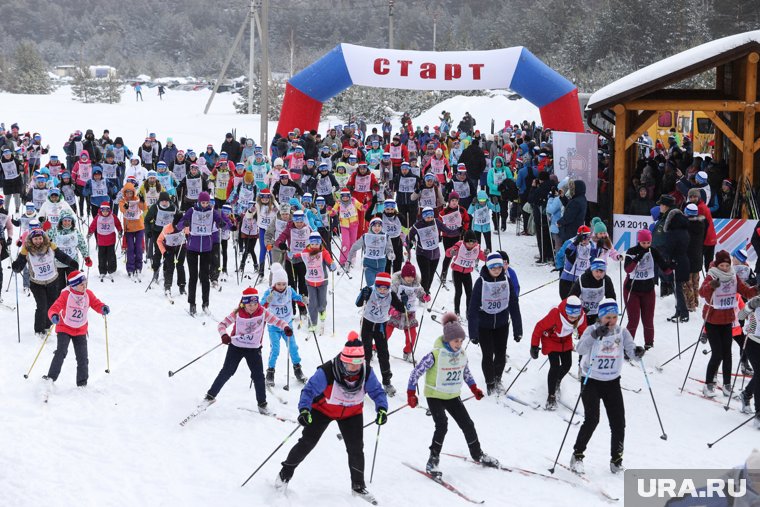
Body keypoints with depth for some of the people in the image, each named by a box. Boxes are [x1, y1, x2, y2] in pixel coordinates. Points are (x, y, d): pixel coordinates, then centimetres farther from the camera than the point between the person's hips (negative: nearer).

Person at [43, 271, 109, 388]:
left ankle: (82, 384, 14)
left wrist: (103, 308, -26)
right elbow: (55, 308, -25)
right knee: (61, 352, -22)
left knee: (82, 358, 2)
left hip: (80, 331, 4)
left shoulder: (88, 294, -5)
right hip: (64, 329, -4)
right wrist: (54, 316, -48)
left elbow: (96, 304, -2)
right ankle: (51, 378, -16)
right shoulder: (66, 295, -19)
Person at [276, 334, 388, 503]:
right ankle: (285, 473, 19)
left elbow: (377, 391, -17)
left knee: (356, 448, 0)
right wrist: (304, 410, -51)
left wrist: (382, 409, -36)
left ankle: (358, 486, 20)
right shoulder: (327, 371, -36)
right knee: (307, 442, -2)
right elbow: (309, 390, -34)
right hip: (323, 409, -3)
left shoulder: (366, 372, -24)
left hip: (352, 413, 3)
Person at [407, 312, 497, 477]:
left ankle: (478, 454, 30)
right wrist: (411, 394, -20)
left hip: (453, 396, 6)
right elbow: (416, 372, -18)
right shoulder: (435, 354, -23)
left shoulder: (461, 353, -5)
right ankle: (433, 460, -12)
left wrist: (474, 388, 15)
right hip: (434, 395, -6)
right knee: (442, 425, -23)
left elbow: (466, 371, 16)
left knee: (467, 424, 8)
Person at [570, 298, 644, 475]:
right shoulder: (592, 330, -11)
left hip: (613, 382, 4)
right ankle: (577, 456, 1)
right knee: (592, 419, -15)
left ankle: (616, 460, 16)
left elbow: (631, 350, -9)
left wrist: (637, 352, -33)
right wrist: (595, 335, -42)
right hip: (591, 381, -3)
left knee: (618, 422, 0)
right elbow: (580, 349, -27)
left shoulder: (622, 332, 0)